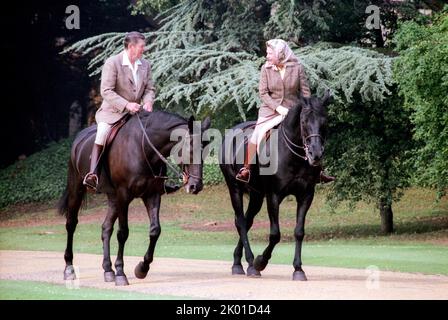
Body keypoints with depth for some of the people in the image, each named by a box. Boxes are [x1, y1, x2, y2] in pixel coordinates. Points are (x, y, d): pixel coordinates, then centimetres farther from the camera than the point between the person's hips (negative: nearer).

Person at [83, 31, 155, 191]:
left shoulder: (145, 65, 7)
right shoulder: (112, 63, -12)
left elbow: (150, 89, 10)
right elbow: (106, 91, -17)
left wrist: (148, 102, -13)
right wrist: (126, 104, -27)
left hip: (135, 112, 6)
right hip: (112, 111, -6)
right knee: (103, 131, -30)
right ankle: (93, 174, -34)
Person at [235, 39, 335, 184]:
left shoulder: (297, 68, -4)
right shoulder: (266, 69, -3)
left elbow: (305, 91, 0)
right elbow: (263, 93, -5)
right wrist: (278, 108, -17)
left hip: (293, 109, 0)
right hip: (271, 110, 0)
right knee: (256, 134, -18)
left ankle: (318, 172, 7)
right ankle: (246, 169, -8)